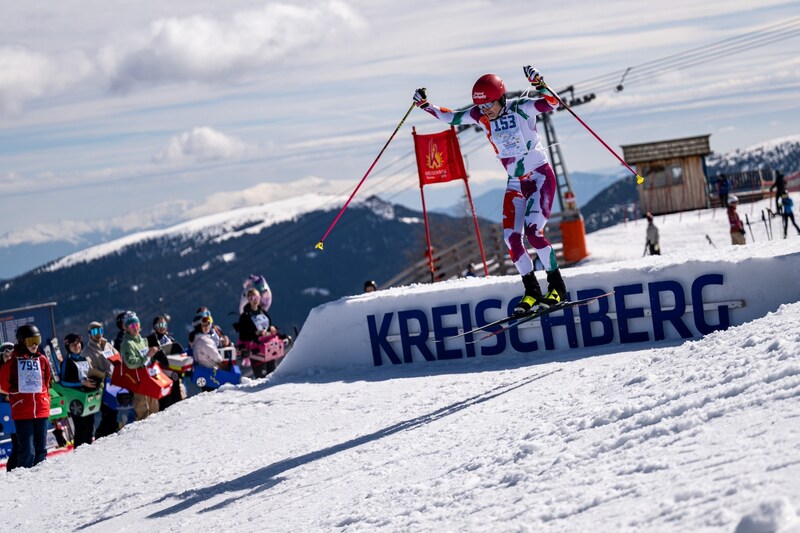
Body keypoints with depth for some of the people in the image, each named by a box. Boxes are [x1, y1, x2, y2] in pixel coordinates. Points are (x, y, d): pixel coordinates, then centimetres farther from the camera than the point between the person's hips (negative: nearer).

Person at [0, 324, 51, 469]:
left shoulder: (42, 360, 7)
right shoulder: (13, 361, -4)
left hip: (41, 410, 4)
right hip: (22, 412, -4)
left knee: (41, 449, 8)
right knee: (27, 451, -8)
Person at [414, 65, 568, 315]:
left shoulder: (521, 108, -16)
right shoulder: (480, 116, -3)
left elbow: (551, 103, -30)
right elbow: (451, 117, 9)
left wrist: (539, 84, -45)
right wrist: (425, 106, -2)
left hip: (541, 176, -6)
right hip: (516, 183, 6)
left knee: (533, 231, -20)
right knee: (511, 237, -6)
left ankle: (557, 287, -8)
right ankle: (532, 291, 6)